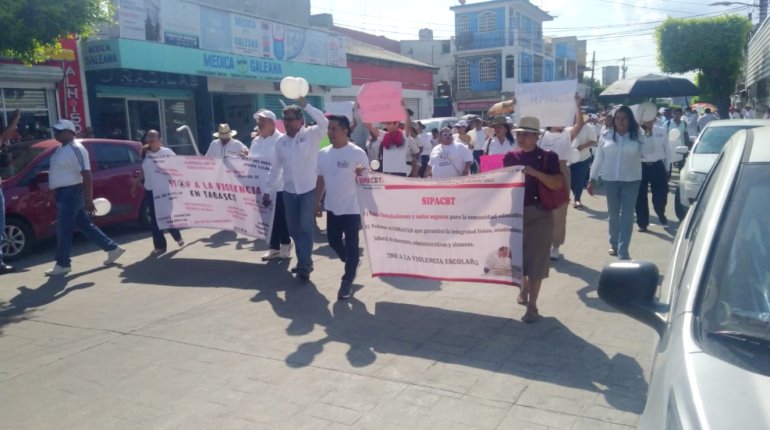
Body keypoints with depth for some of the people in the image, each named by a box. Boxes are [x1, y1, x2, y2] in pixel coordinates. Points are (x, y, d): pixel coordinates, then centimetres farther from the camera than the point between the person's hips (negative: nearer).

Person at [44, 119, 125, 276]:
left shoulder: (76, 149, -17)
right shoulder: (62, 149, 14)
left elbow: (86, 175, -22)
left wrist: (88, 199, -25)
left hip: (71, 193, -10)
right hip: (65, 193, 10)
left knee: (63, 229, -3)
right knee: (85, 225, 13)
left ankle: (62, 264, 8)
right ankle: (112, 248, 19)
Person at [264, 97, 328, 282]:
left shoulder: (312, 135, -7)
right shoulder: (281, 141, 6)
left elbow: (324, 123, -27)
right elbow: (276, 167, 11)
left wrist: (305, 105, -27)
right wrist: (268, 190, 11)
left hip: (308, 190, -5)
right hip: (289, 191, 5)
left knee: (306, 228, -2)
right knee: (294, 229, 12)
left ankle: (304, 266, 7)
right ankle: (304, 262, 27)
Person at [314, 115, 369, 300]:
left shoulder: (357, 153, -12)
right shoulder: (323, 153, 4)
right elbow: (320, 180, 12)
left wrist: (362, 174, -29)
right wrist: (317, 202, 13)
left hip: (352, 207, -6)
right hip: (332, 207, 6)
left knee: (351, 245, 1)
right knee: (333, 240, 15)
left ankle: (347, 281, 13)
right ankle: (352, 263, 41)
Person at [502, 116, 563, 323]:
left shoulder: (548, 157, -5)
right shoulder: (510, 157, 6)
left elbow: (557, 184, -14)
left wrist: (535, 173, -25)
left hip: (539, 214, -4)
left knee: (536, 258, -2)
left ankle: (532, 306, 6)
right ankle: (524, 288, 41)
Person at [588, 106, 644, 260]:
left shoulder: (638, 136, -1)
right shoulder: (606, 136, 1)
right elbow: (598, 158, 4)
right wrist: (592, 179, 4)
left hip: (631, 180, -1)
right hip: (610, 180, 1)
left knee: (627, 216, -2)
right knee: (613, 214, 13)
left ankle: (623, 251, -1)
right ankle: (614, 244, 31)